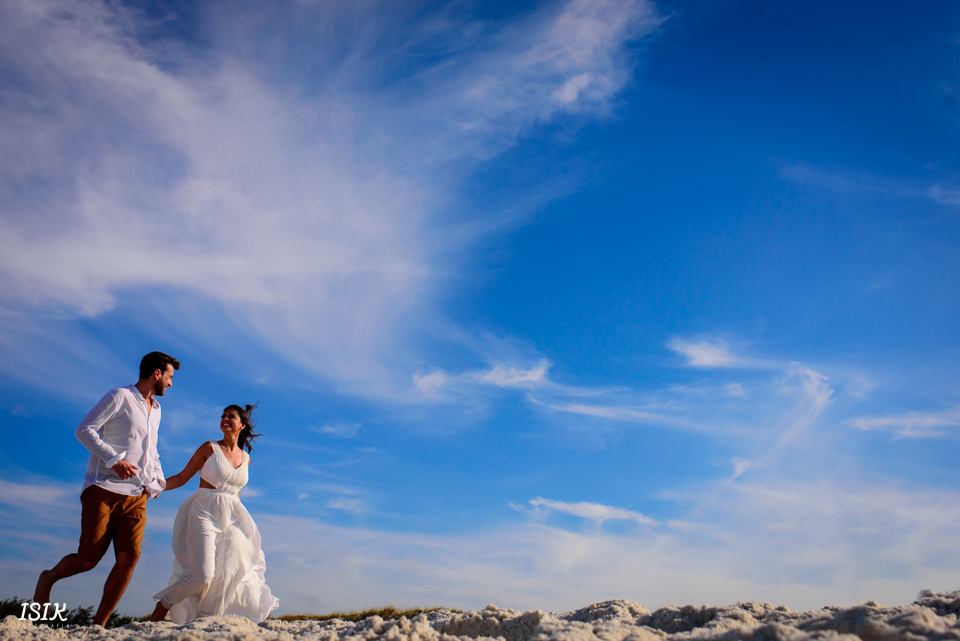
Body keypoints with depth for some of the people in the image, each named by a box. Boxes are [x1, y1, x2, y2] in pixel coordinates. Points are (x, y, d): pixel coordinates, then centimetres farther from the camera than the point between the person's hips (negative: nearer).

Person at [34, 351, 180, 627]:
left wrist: (158, 478, 16)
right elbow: (84, 429, -9)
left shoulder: (155, 409, 21)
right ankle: (48, 579, 30)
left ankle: (98, 624, -1)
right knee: (89, 558, -2)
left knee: (129, 557, -11)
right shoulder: (119, 397, -2)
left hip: (136, 496, 6)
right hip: (105, 490, -6)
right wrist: (114, 459, -18)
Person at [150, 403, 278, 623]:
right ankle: (159, 611, 2)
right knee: (202, 574, -19)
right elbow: (182, 477, 2)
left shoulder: (245, 458, 13)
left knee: (234, 572, -2)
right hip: (204, 514, -5)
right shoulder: (210, 448, 1)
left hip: (231, 520, 5)